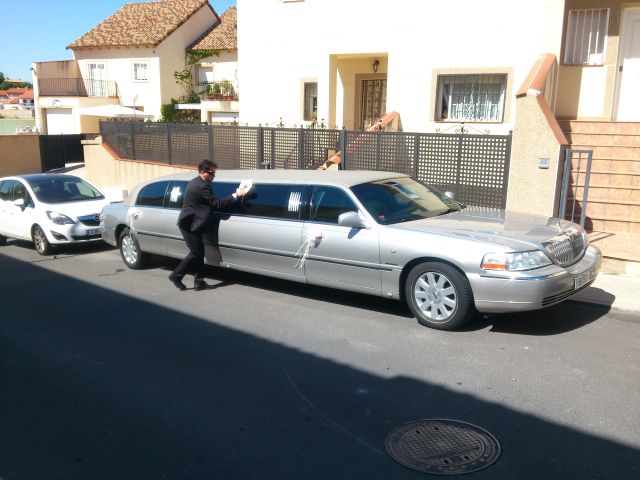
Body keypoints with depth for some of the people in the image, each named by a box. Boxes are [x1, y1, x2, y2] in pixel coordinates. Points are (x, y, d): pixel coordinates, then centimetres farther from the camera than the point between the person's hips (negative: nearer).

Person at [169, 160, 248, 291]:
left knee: (199, 252, 9)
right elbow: (217, 203, -20)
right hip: (190, 224, -10)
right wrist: (236, 195, -16)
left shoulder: (194, 183, 14)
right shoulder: (202, 186, -18)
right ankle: (176, 275, 7)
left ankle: (199, 282, 12)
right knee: (196, 253, -3)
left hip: (189, 222, 10)